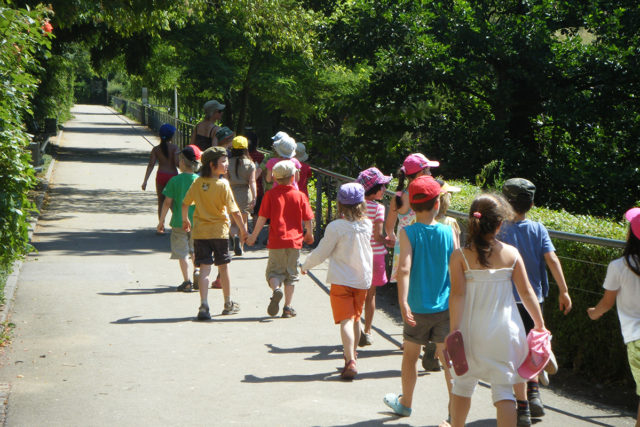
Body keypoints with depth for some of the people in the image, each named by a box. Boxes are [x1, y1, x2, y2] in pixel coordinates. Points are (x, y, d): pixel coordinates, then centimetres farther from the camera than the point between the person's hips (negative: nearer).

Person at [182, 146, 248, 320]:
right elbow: (234, 211, -14)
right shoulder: (223, 185, -14)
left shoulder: (197, 183, 0)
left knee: (204, 268, 0)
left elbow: (185, 204, 10)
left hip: (199, 232, 3)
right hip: (219, 231, -3)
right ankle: (228, 304, 27)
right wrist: (243, 230, -3)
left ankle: (204, 305, -13)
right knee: (223, 267, 13)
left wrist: (185, 220, 28)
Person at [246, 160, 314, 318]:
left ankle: (275, 289, -21)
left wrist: (253, 235, 6)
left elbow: (262, 218, -4)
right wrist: (309, 235, 20)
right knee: (291, 274, 11)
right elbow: (307, 219, 2)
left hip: (276, 241, -1)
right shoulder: (300, 196, -1)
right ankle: (287, 308, 10)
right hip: (294, 240, 1)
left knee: (274, 271, 11)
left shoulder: (270, 194, -2)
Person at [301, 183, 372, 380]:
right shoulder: (367, 225, 0)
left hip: (341, 280, -5)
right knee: (356, 319, 20)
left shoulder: (336, 227, -14)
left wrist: (306, 265, 8)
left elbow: (321, 252, -8)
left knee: (346, 320, -8)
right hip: (362, 279, 5)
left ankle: (350, 362, -20)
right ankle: (352, 354, 35)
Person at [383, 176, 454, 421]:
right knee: (448, 357, 5)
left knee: (410, 355, 17)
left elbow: (404, 268, -22)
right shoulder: (448, 232, -3)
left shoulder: (408, 233, -9)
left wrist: (403, 302, -26)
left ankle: (405, 404, 33)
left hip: (418, 308, -1)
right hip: (446, 307, 1)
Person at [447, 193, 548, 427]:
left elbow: (457, 295, -14)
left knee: (463, 383, 20)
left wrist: (454, 330, -10)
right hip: (504, 330, 0)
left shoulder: (460, 256, -9)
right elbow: (526, 293, -1)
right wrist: (540, 325, 8)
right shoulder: (511, 253, -4)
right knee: (503, 389, 5)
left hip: (472, 330, 0)